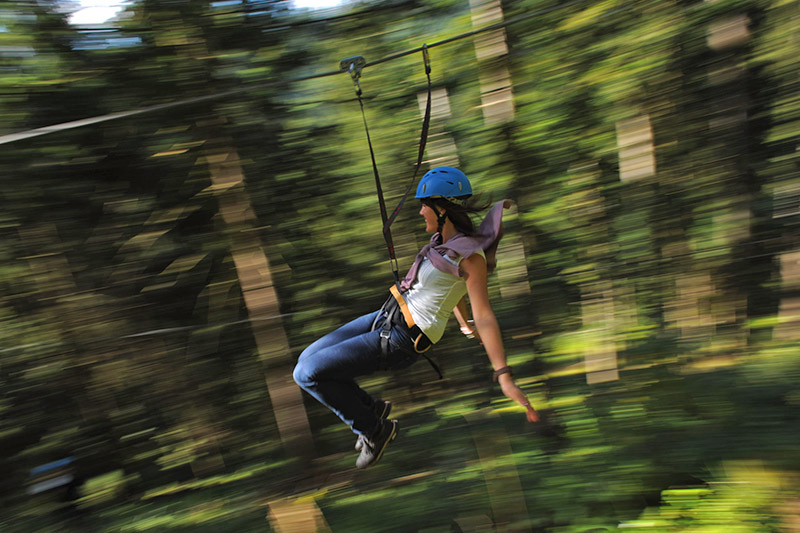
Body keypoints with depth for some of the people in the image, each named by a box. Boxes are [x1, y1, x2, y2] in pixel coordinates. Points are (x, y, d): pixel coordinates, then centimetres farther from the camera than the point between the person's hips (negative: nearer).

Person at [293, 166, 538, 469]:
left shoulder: (471, 256, -17)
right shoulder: (443, 241, 9)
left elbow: (485, 316, -20)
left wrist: (505, 378, -24)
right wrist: (465, 325, 36)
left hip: (400, 341, -9)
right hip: (387, 317, 9)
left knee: (307, 374, -11)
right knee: (308, 359, 10)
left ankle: (374, 429, 10)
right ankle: (372, 409, 25)